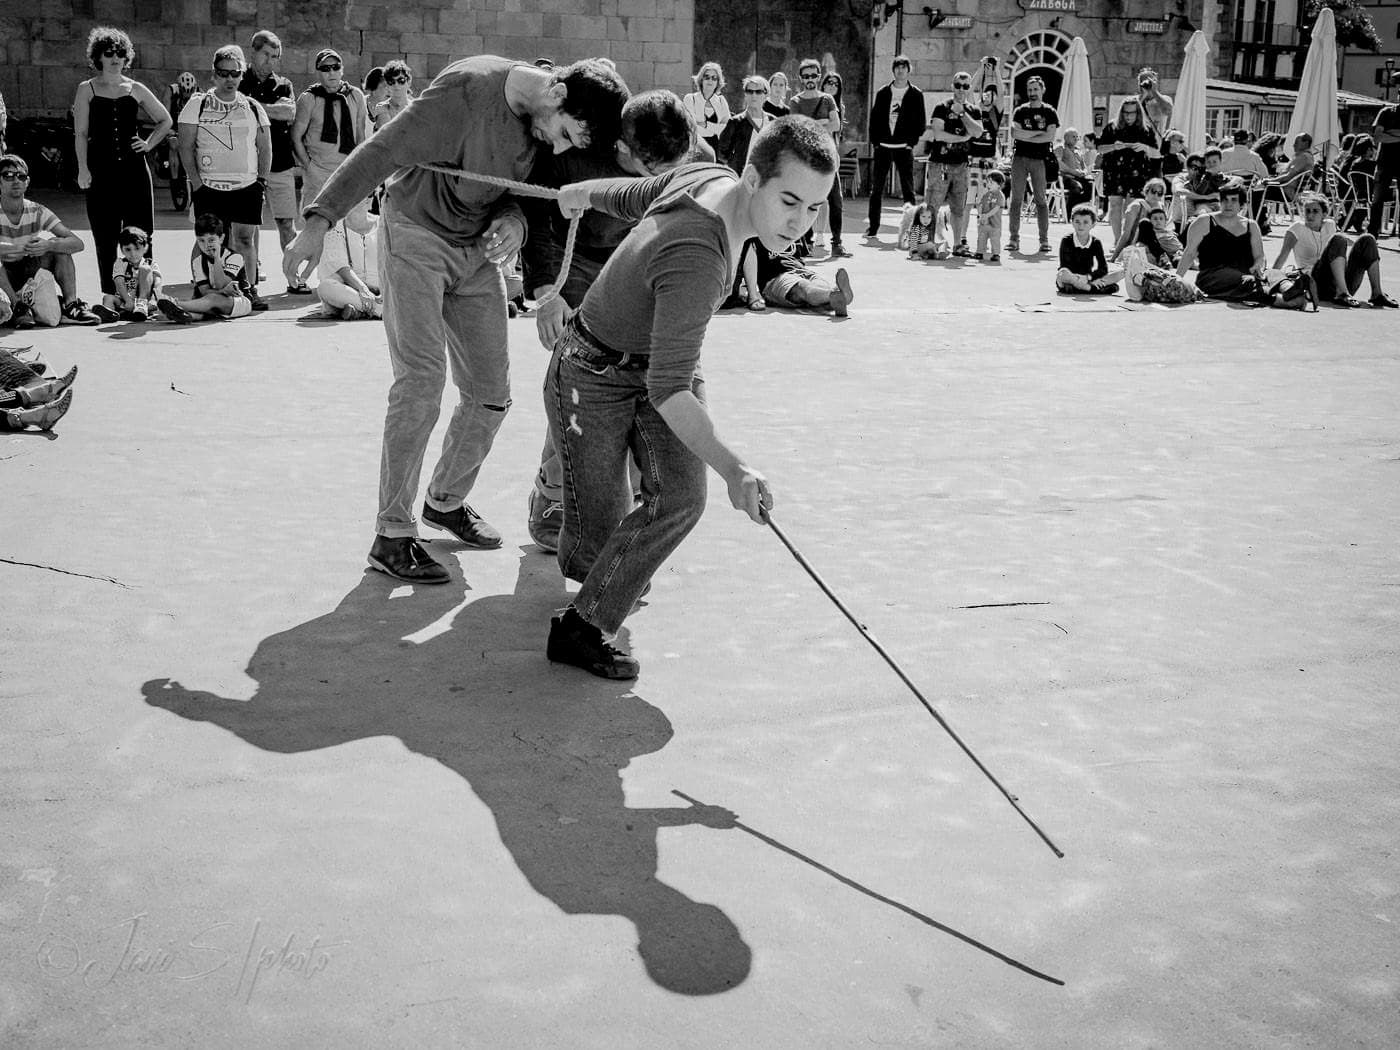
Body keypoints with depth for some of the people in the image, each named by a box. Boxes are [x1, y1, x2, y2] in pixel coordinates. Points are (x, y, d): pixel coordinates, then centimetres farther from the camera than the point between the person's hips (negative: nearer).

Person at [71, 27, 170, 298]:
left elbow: (165, 120, 21)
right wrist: (83, 169, -7)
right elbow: (80, 133, 3)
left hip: (134, 168, 1)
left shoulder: (135, 89, 10)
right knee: (105, 237, -1)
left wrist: (149, 143, 7)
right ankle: (110, 294, 4)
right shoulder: (87, 90, 7)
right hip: (101, 170, -1)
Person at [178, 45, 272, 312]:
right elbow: (186, 147, 0)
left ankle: (250, 290, 3)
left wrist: (262, 179, 4)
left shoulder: (253, 107, 11)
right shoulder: (197, 105, 3)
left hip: (247, 187, 2)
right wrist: (196, 183, -6)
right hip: (209, 187, -1)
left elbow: (265, 147, 14)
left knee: (245, 239, -2)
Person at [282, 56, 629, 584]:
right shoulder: (467, 90, -26)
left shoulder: (545, 119, -6)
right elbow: (379, 153, -24)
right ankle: (392, 536, -10)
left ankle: (446, 501, 29)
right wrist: (319, 221, -29)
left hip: (477, 250, 7)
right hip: (416, 236, -7)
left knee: (491, 393, 6)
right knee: (421, 380, -17)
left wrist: (514, 220, -17)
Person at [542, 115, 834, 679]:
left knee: (680, 496, -12)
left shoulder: (708, 177, -13)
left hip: (661, 355, 7)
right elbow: (667, 390, -42)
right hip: (594, 373, -7)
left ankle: (584, 625, 5)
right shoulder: (697, 262, -39)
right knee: (597, 530, -2)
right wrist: (733, 469, -51)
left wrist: (580, 193, 26)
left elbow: (628, 196, 7)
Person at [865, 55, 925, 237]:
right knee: (876, 189, 3)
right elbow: (874, 118, 8)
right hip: (883, 147, 2)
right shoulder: (882, 93, 8)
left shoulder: (916, 95, 4)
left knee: (908, 189, -1)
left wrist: (912, 141, -6)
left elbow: (920, 122, 4)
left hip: (904, 147, -2)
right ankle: (873, 227, 9)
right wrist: (875, 141, -2)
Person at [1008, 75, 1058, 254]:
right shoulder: (1020, 111, 10)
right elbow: (1014, 133, -4)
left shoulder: (1049, 113, 7)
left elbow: (1050, 136, -5)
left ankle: (1044, 240, 1)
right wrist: (1038, 133, -6)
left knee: (1041, 200, -1)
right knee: (1016, 199, -2)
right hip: (1019, 158, 1)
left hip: (1039, 160, -1)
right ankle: (1014, 239, 0)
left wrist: (1026, 136, -4)